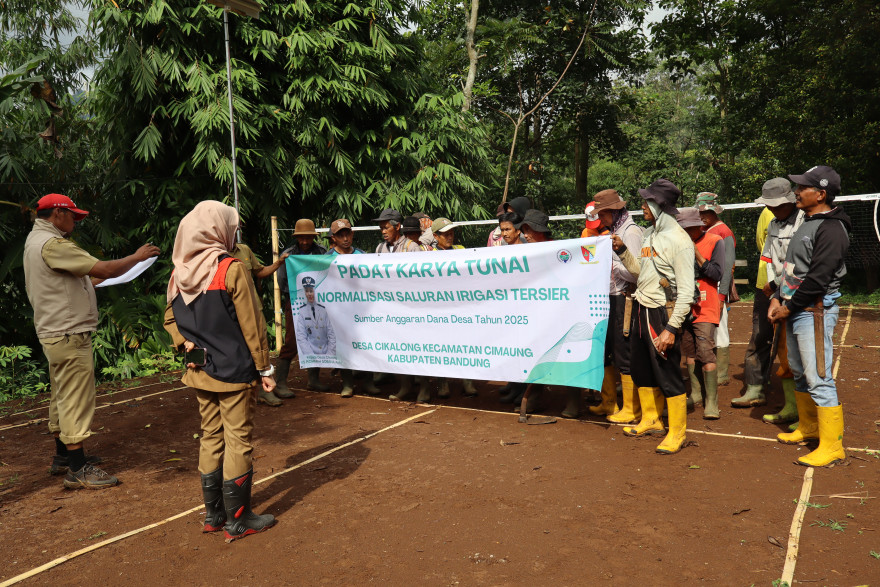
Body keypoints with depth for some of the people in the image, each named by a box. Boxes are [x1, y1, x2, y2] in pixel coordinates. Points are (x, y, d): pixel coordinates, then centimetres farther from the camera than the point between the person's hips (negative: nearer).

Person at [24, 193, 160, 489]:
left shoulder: (35, 241, 15)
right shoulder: (52, 244, -19)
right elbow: (104, 269, -22)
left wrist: (93, 280, 16)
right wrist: (137, 256, -9)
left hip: (54, 334, 11)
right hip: (68, 335, -11)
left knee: (62, 398, 19)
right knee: (75, 400, -6)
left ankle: (63, 456, 31)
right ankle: (78, 470, 0)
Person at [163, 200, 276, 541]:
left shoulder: (179, 273, 4)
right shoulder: (231, 269, -16)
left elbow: (171, 317, 15)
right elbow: (252, 324, -13)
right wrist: (265, 367, -7)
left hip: (200, 372, 7)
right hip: (233, 371, -7)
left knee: (211, 438, 16)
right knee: (238, 441, 3)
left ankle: (213, 514, 27)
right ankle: (238, 520, 12)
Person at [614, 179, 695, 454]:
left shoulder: (679, 240, -16)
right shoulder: (650, 234, 9)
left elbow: (686, 291, -20)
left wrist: (672, 328, -24)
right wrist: (622, 250, 6)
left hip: (662, 313, -9)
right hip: (641, 310, 9)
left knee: (667, 374, -1)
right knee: (641, 369, 17)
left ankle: (677, 433, 14)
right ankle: (651, 420, 35)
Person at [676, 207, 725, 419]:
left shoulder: (714, 242, -3)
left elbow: (717, 274, -11)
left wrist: (697, 254, -17)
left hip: (706, 308, -5)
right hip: (685, 306, 5)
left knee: (706, 354, -12)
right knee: (689, 352, 11)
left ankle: (711, 403, -8)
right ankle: (695, 394, 23)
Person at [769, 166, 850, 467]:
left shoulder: (831, 229, -16)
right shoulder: (807, 223, 15)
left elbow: (817, 279, -22)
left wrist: (789, 307, -15)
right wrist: (778, 299, 7)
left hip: (814, 312, -10)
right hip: (794, 311, 10)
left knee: (818, 379, -8)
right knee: (799, 373, 19)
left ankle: (832, 445, 1)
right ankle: (808, 427, 34)